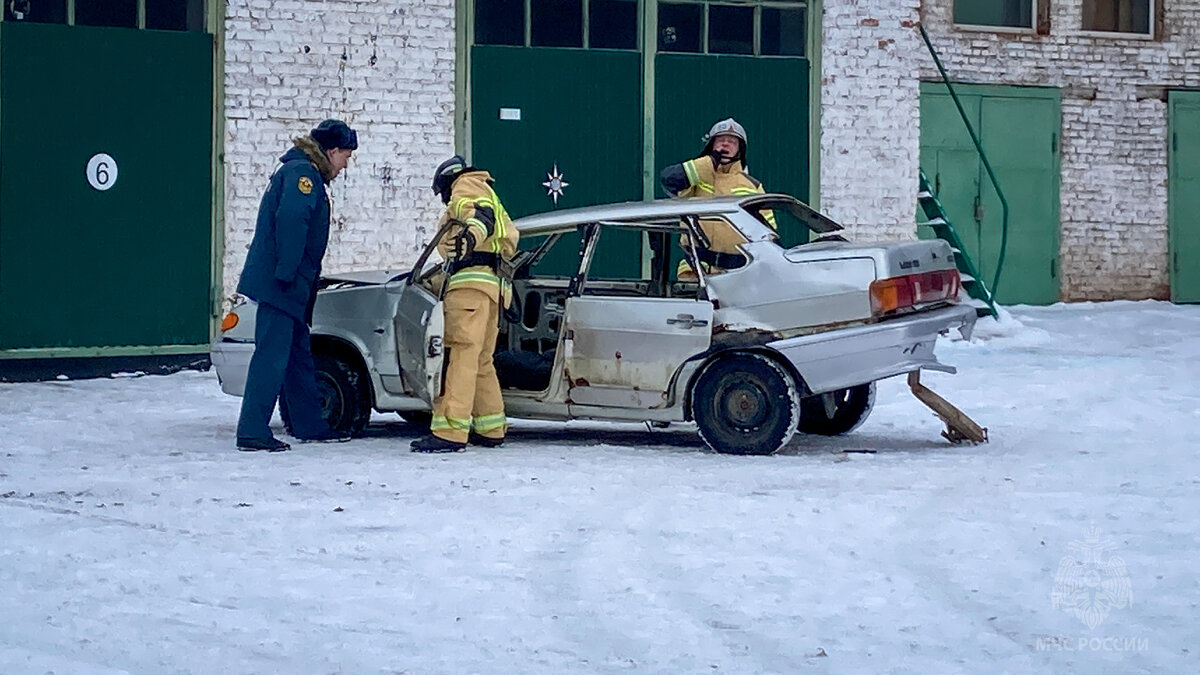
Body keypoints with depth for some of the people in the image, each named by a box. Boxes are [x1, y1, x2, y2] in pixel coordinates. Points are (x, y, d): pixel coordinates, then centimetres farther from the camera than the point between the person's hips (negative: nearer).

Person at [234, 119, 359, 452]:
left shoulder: (302, 172, 23)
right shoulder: (302, 173, -11)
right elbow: (290, 221, -25)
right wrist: (286, 273, -27)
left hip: (290, 287, 11)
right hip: (278, 286, -11)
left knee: (299, 355, 17)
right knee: (272, 357, -12)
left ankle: (309, 425, 26)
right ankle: (252, 432, -13)